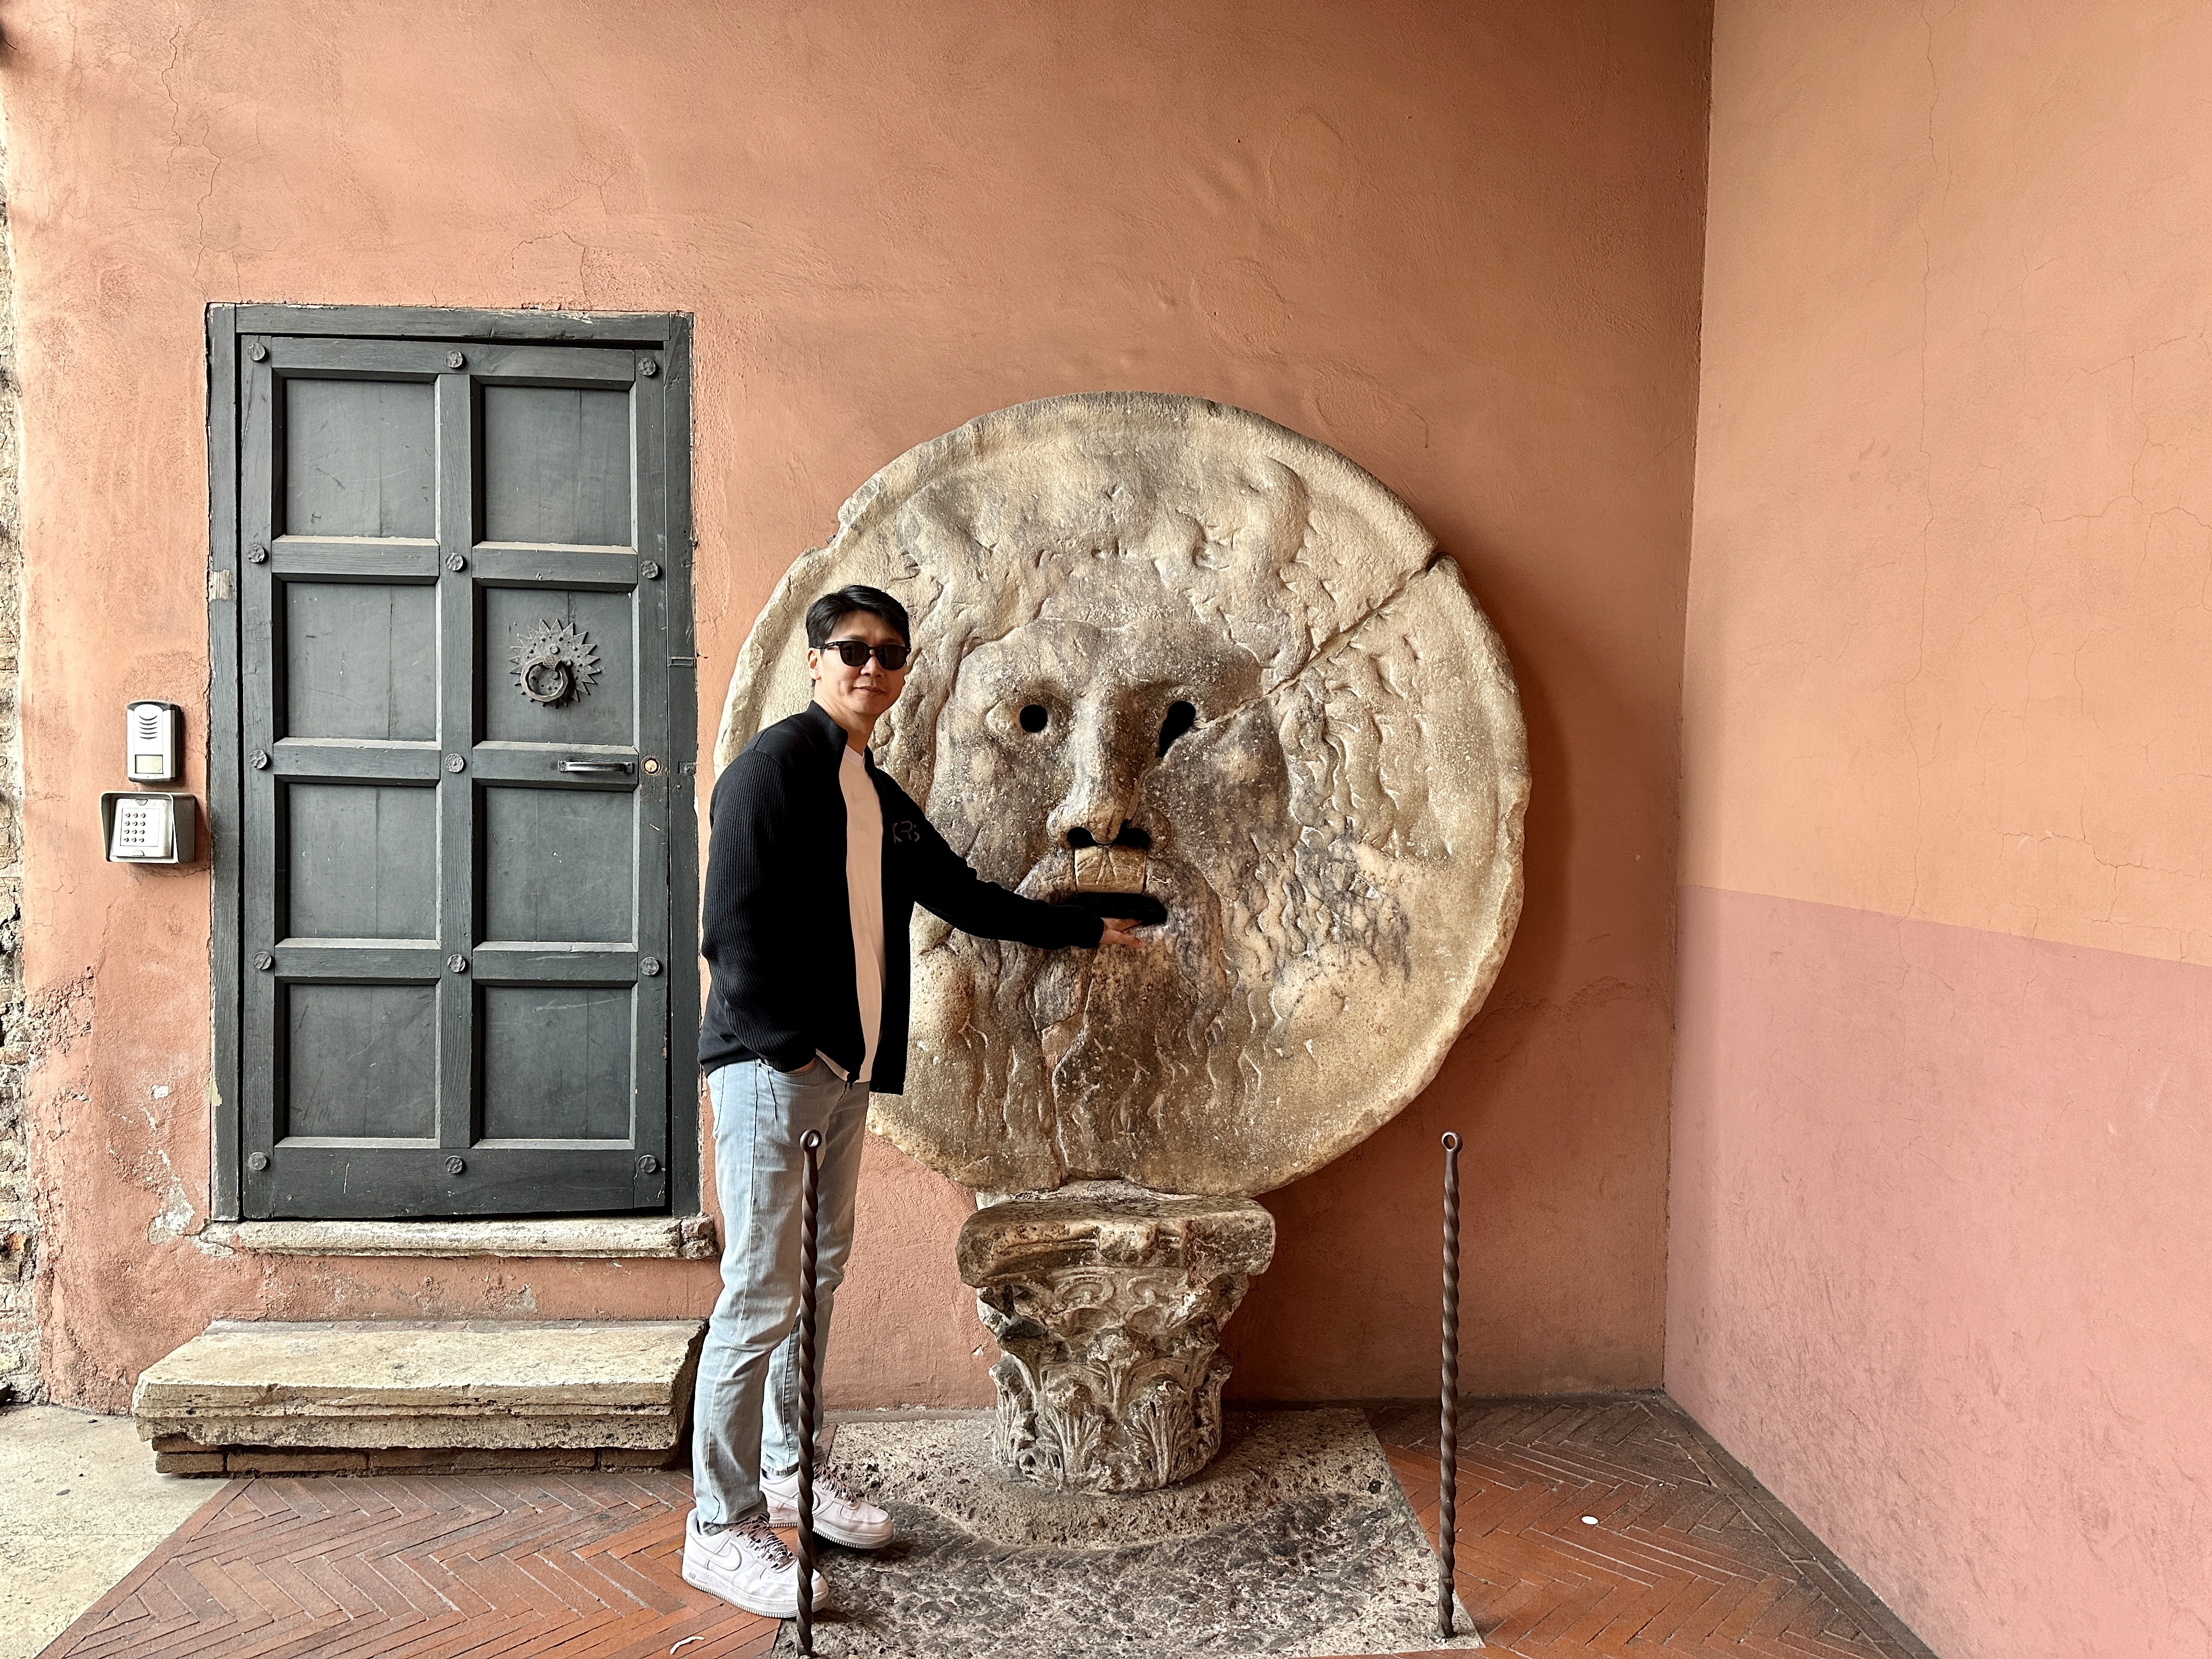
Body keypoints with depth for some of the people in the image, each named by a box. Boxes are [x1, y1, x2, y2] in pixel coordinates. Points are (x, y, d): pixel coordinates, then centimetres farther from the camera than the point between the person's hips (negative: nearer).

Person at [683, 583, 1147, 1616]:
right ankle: (719, 1528, 7)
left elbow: (961, 895, 26)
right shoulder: (775, 766, -9)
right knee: (760, 1295, -5)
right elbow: (734, 930, -15)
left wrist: (1085, 930, 30)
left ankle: (789, 1474, 31)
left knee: (817, 1278, 16)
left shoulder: (879, 797, 17)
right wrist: (794, 1047, -14)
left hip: (844, 1072, 9)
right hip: (771, 1067, -8)